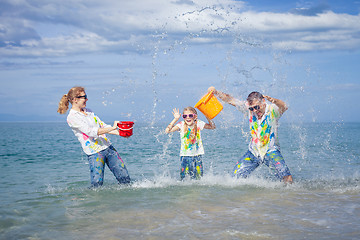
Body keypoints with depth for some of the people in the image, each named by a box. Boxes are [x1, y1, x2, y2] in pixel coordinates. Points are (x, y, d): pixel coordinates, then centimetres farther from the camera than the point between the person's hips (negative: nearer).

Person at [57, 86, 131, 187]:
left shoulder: (88, 111, 15)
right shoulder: (72, 117, -10)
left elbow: (102, 125, 18)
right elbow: (91, 132, -20)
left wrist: (119, 133, 4)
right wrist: (112, 128, -21)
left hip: (108, 147, 7)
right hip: (95, 153, -7)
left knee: (125, 179, 4)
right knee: (97, 185, -9)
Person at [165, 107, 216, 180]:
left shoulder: (198, 123, -2)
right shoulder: (181, 125, -9)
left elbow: (212, 127, 5)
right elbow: (167, 131, -18)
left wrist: (208, 118, -10)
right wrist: (175, 119, -23)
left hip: (197, 154, 2)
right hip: (185, 155, -2)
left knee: (198, 176, 0)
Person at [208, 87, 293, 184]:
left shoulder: (272, 109, -17)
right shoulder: (248, 108, -5)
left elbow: (284, 107, -39)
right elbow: (230, 99, 0)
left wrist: (273, 100, -61)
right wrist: (216, 92, -14)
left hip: (271, 151, -4)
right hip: (254, 151, 4)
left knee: (287, 178, -24)